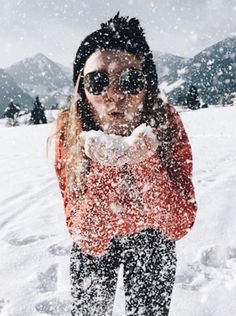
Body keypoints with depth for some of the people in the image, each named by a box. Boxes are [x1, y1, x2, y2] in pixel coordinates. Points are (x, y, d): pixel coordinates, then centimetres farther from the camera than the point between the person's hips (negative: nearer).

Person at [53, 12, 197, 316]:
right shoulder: (69, 132, -27)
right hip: (94, 241, 0)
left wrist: (144, 162, -41)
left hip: (150, 237, 0)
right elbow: (87, 238, -29)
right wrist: (104, 167, -43)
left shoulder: (166, 123, -27)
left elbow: (179, 225, -27)